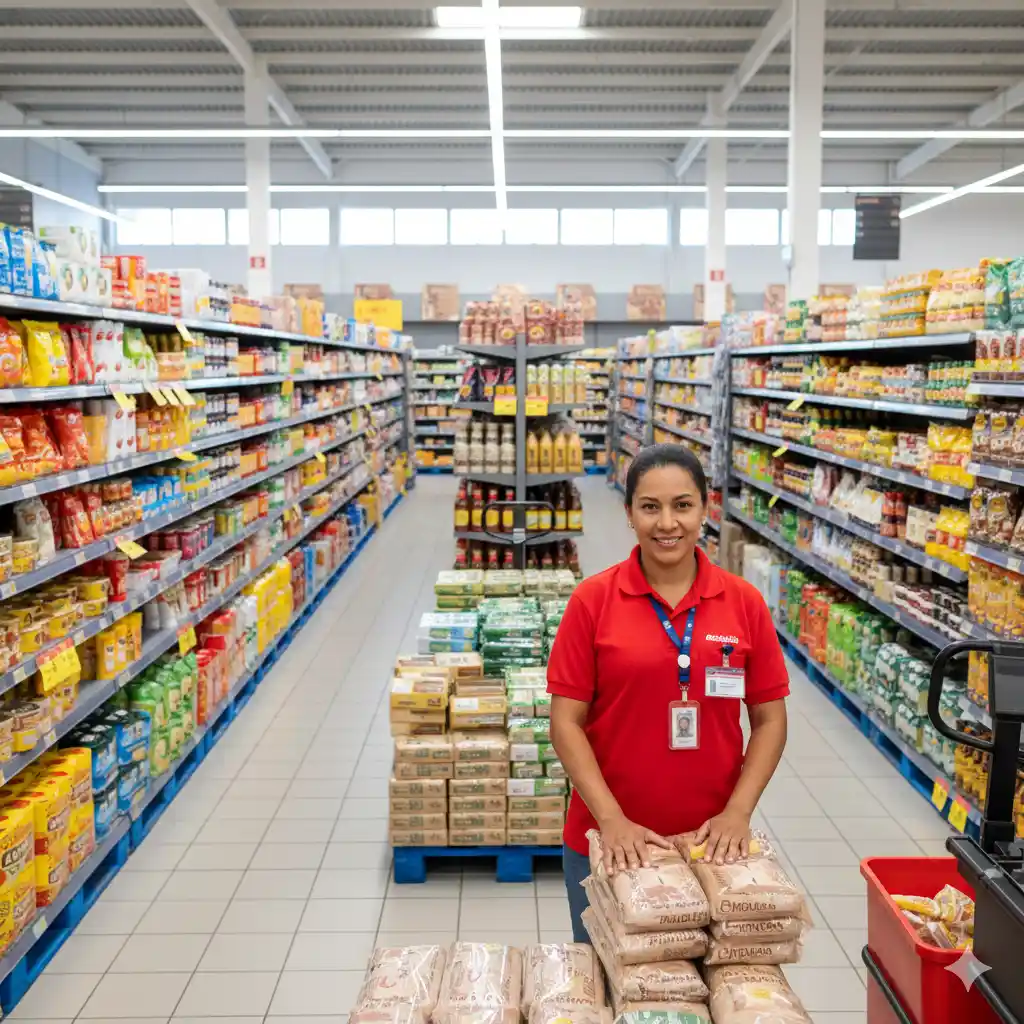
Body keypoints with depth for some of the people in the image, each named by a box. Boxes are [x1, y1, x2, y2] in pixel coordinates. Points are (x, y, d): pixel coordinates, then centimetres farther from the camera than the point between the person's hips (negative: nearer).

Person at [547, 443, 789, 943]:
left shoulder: (744, 602, -3)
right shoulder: (593, 600, -8)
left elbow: (770, 720, 2)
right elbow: (566, 722, -7)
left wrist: (737, 812, -9)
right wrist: (611, 818, -16)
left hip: (711, 839, 1)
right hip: (608, 840, -1)